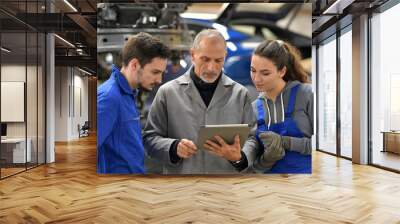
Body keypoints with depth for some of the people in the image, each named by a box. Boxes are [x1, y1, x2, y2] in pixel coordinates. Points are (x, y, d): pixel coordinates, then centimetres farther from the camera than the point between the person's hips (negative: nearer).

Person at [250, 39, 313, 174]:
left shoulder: (306, 94, -12)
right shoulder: (254, 108, -2)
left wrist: (285, 142, -20)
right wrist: (267, 158, -19)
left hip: (306, 169, -3)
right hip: (272, 171, 3)